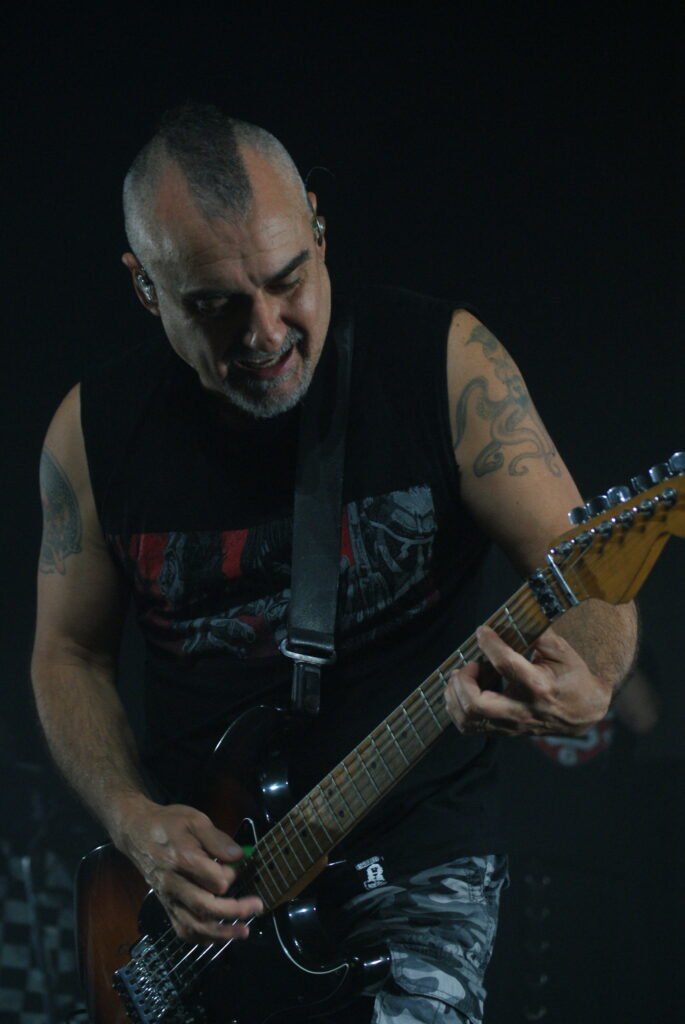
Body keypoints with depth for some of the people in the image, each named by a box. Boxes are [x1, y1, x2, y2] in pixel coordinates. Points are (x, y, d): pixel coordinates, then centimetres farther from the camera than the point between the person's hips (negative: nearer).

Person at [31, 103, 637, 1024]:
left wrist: (584, 690, -32)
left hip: (415, 870, -2)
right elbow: (68, 651, 10)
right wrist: (137, 825, -7)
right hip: (194, 880, 3)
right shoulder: (94, 430, 0)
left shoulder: (443, 360, -7)